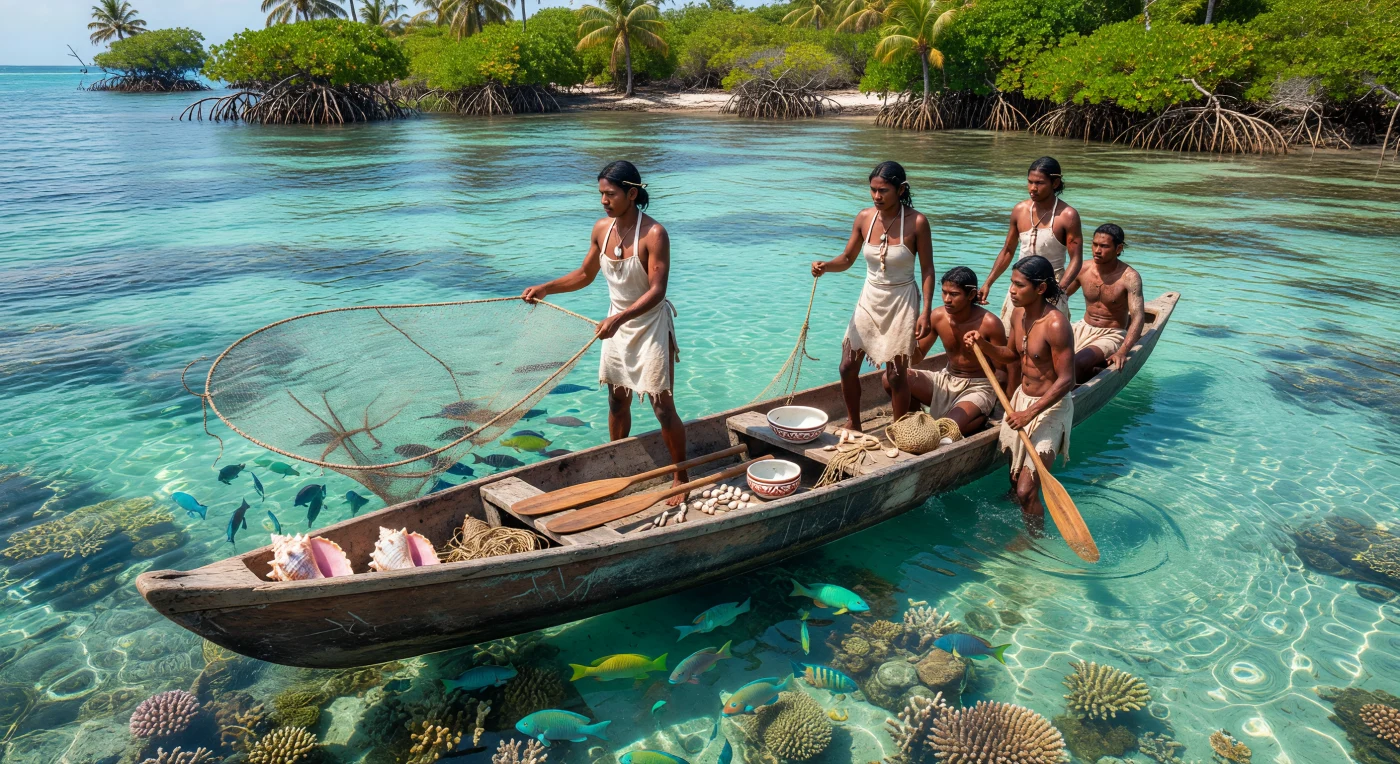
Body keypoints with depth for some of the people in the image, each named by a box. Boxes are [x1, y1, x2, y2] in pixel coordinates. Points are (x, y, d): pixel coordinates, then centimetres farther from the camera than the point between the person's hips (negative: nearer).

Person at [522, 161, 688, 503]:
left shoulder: (653, 234, -21)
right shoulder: (602, 229, -1)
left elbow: (656, 291, -26)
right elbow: (585, 275, 13)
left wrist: (619, 318, -37)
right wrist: (545, 288, 2)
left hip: (651, 327, -6)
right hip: (617, 327, 6)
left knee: (663, 409, -1)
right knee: (617, 403, 16)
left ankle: (681, 478, 14)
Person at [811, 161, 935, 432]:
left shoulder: (916, 222, -15)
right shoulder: (864, 218, -4)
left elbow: (927, 269, -10)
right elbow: (847, 258, 5)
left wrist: (926, 312, -15)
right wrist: (825, 266, -16)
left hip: (901, 303, -4)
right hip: (869, 299, 4)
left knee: (896, 373, -1)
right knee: (848, 366, 6)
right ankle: (853, 425, 27)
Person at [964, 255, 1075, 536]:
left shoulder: (1056, 324, -24)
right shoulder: (1018, 314, 0)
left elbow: (1066, 380, -23)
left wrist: (1030, 413, -27)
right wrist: (983, 344, -3)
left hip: (1050, 408, -7)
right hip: (1021, 398, 8)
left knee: (1026, 491, -9)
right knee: (1014, 481, 17)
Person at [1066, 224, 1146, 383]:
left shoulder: (1129, 278, -17)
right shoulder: (1083, 269, -3)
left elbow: (1138, 317, -25)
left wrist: (1122, 352, -39)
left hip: (1111, 335, -6)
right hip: (1083, 328, 6)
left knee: (1078, 363, -35)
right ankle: (1095, 371, -6)